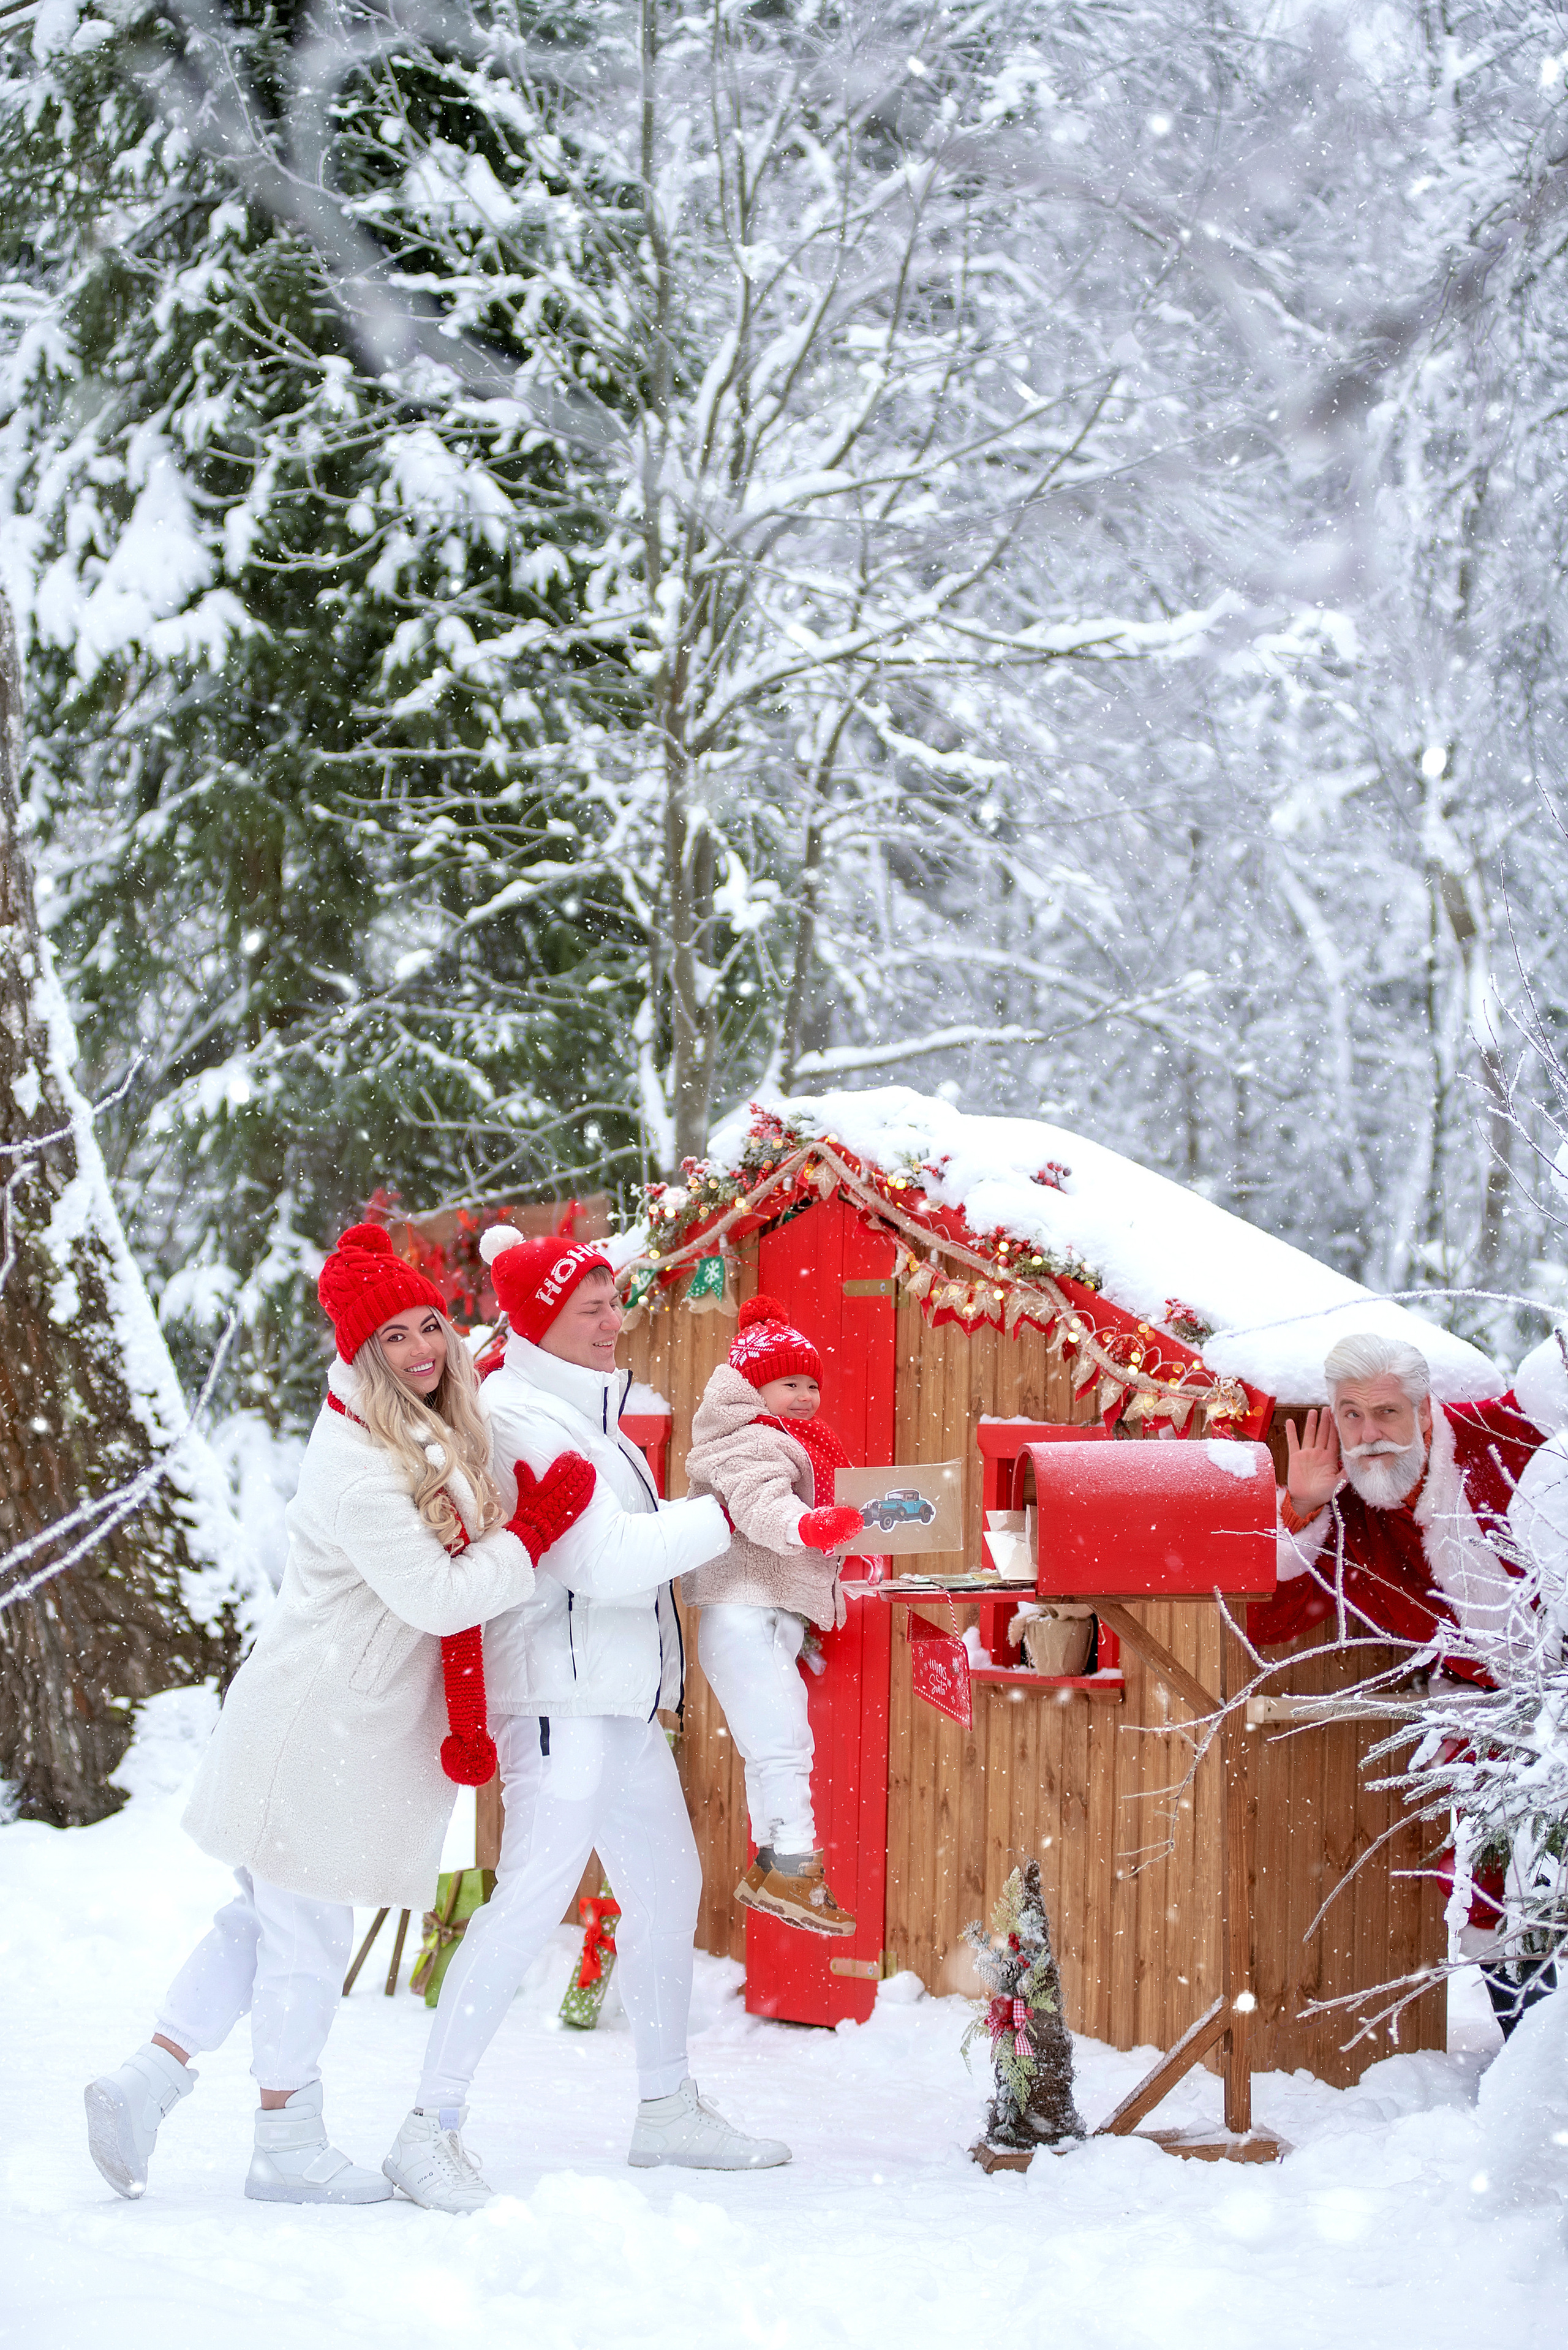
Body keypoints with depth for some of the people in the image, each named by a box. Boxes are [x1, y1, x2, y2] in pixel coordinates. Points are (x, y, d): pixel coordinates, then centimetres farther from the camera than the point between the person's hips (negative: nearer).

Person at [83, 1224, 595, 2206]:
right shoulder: (360, 1471, -23)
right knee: (308, 1926, 2)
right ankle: (289, 2146, 13)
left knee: (266, 1917, 14)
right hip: (321, 1726, -9)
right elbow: (438, 1598, -22)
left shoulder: (437, 1434, 5)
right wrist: (545, 1521, -17)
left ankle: (148, 2079, 16)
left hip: (345, 1720, 9)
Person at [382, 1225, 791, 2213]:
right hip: (562, 1694, -11)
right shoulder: (524, 1420, -15)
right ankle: (432, 2129, -15)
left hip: (623, 1700, 11)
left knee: (668, 1884, 15)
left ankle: (668, 2110, 27)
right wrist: (722, 1515, -13)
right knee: (535, 1896, -16)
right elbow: (603, 1561, -20)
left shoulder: (584, 1411, 17)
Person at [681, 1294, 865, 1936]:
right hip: (744, 1616, -11)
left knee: (771, 1749, 16)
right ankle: (794, 1871, -20)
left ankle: (768, 1868, 23)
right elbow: (759, 1507, -31)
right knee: (783, 1743, -17)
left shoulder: (794, 1444, 23)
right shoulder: (752, 1443, -12)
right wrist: (812, 1527, -49)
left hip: (775, 1621, 11)